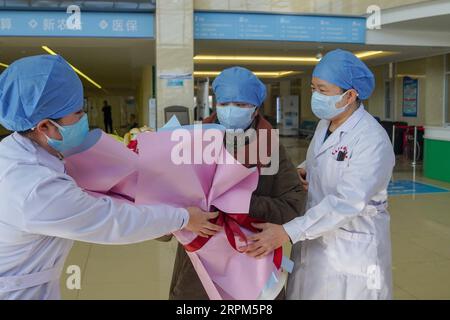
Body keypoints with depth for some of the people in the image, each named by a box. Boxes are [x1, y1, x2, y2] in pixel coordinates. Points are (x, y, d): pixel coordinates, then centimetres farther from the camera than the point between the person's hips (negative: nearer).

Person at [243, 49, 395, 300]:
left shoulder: (373, 140, -21)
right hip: (314, 241, 7)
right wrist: (303, 170, 0)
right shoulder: (325, 123, 4)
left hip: (353, 251, -7)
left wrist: (286, 233, -32)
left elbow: (347, 203, -28)